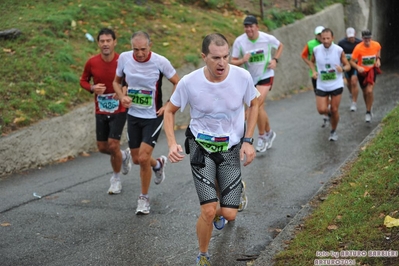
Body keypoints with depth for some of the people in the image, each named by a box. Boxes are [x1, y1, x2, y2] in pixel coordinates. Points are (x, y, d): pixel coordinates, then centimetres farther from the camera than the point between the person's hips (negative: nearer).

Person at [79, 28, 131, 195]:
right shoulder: (92, 62, -7)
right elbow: (83, 80, 8)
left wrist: (125, 90, -23)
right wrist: (92, 88, -14)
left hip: (119, 110, -4)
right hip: (100, 111, 4)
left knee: (113, 145, -9)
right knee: (102, 147, 9)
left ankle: (116, 179, 15)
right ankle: (124, 155, 42)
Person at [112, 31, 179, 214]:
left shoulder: (160, 62, -17)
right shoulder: (124, 58, -8)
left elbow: (177, 83, -4)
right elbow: (116, 81, 9)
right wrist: (122, 97, -11)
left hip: (153, 117, -4)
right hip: (133, 115, 4)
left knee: (143, 157, -13)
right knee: (136, 159, 12)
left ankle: (144, 198, 9)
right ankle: (158, 164, 47)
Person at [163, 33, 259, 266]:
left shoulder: (242, 76, -16)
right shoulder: (189, 82, -18)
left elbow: (254, 104, 4)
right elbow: (170, 110, -1)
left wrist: (248, 140, -5)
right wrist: (172, 143, -15)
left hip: (231, 148, 2)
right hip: (201, 146, -1)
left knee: (229, 214, -1)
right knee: (209, 211, -14)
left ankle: (220, 213, 41)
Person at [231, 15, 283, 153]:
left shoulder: (268, 38, -14)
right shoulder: (239, 41, -14)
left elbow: (280, 46, 8)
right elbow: (233, 61, -9)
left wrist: (275, 60, -6)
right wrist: (242, 60, -29)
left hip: (266, 76, -3)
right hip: (250, 78, 3)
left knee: (257, 106, -18)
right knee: (260, 108, 13)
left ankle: (262, 137, -4)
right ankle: (269, 133, 35)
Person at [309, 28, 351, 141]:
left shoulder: (339, 50, -11)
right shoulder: (316, 50, -6)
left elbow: (348, 66, -2)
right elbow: (312, 61, 15)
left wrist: (342, 69, -26)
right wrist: (314, 71, -5)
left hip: (336, 85, -1)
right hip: (321, 86, 2)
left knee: (334, 110, 3)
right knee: (321, 110, -5)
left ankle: (333, 131, 26)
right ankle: (330, 113, 32)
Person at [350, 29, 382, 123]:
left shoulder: (376, 45, -15)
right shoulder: (358, 48, -23)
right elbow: (352, 61, -18)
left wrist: (378, 59, -3)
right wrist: (358, 67, -37)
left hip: (372, 70, 0)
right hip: (362, 71, 0)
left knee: (369, 91, -18)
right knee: (365, 92, 15)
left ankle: (368, 112, -4)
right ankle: (369, 109, 39)